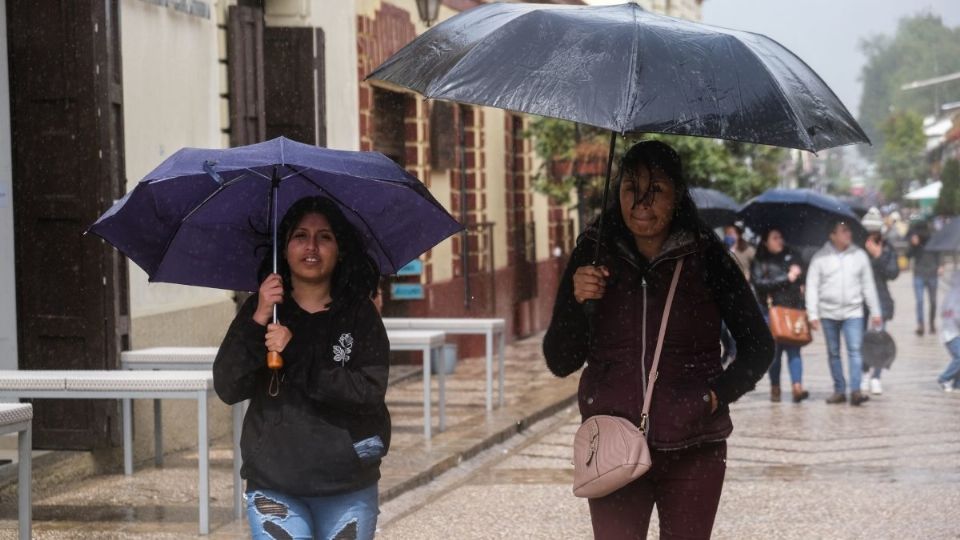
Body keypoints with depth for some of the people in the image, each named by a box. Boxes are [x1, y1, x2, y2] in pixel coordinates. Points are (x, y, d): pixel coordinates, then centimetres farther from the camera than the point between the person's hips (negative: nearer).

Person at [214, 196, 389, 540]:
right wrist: (257, 323, -18)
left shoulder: (359, 315, 0)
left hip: (348, 489, 1)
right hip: (274, 489, 0)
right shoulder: (258, 311, 3)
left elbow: (370, 392, -12)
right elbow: (227, 389, -6)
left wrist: (297, 355, -18)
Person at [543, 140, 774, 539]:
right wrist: (576, 303, -14)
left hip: (693, 450, 0)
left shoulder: (706, 256, -2)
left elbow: (759, 347, 7)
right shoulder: (594, 254, 1)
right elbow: (560, 363, 2)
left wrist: (718, 395, -7)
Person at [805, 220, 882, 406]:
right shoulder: (820, 257, -2)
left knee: (854, 350, -12)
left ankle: (855, 390, -16)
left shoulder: (859, 255, 4)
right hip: (829, 312, 0)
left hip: (853, 312, 0)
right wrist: (813, 314, -7)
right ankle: (839, 390, 16)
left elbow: (868, 285, 9)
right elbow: (812, 287, -1)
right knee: (833, 353, 8)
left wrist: (875, 312, 8)